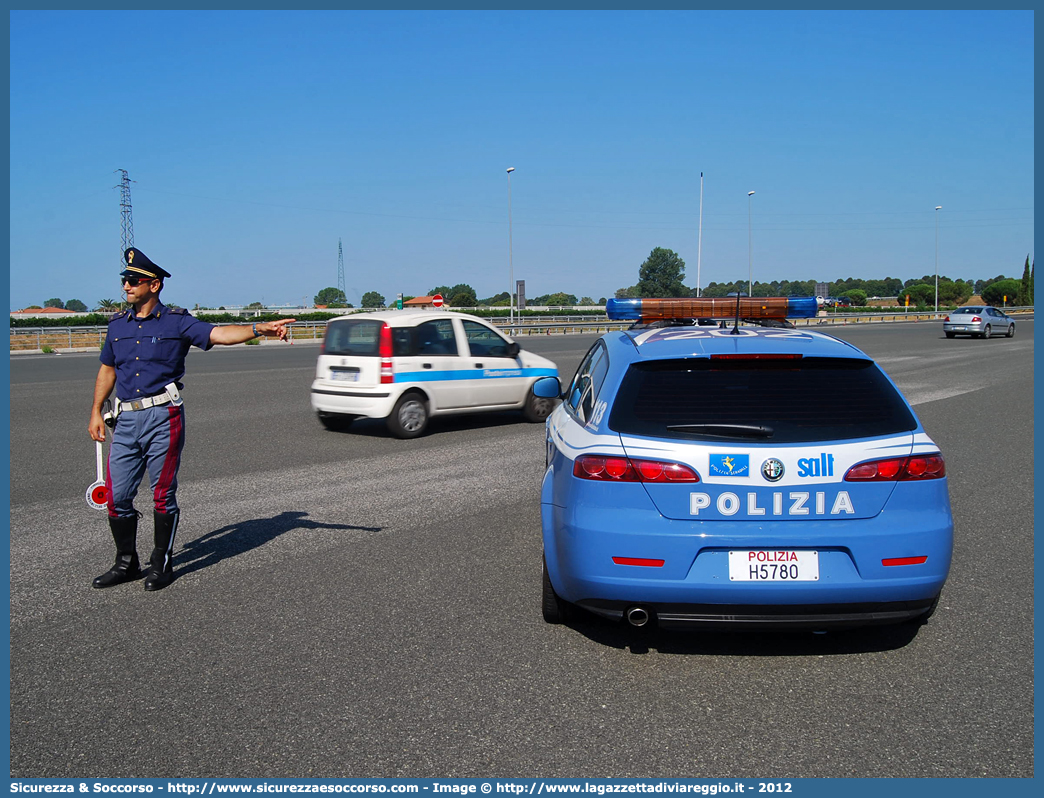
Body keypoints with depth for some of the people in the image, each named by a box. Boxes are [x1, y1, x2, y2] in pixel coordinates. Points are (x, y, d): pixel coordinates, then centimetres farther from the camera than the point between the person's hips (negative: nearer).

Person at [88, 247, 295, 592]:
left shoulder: (177, 321, -2)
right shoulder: (117, 324, 14)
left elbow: (219, 334, -16)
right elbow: (107, 369, 23)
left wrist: (259, 328, -32)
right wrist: (96, 411, 16)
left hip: (163, 418, -5)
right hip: (125, 420, 5)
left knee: (163, 495, 2)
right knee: (117, 495, 5)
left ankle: (161, 564, 16)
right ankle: (126, 563, 21)